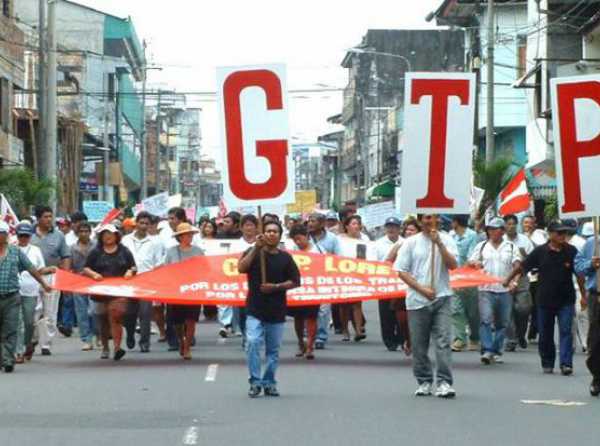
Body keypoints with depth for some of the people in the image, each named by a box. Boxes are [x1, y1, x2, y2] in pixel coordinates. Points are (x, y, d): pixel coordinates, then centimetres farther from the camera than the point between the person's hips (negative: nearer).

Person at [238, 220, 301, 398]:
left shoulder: (285, 258, 6)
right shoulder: (253, 253, 4)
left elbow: (295, 282, 5)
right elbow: (241, 268, -14)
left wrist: (275, 287, -10)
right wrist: (256, 248, -18)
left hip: (277, 311, 2)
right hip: (255, 310, -2)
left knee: (273, 349, 7)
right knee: (253, 343, -17)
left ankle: (269, 383, 17)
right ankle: (255, 382, -11)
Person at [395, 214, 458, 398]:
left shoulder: (446, 240, 5)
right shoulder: (411, 242, 4)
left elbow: (452, 265, -8)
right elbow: (401, 271, 1)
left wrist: (439, 243, -15)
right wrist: (421, 289, -8)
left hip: (441, 298, -1)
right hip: (417, 300, 1)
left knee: (443, 341, -11)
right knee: (419, 345, 6)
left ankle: (444, 382, -12)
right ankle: (424, 381, 18)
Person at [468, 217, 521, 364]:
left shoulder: (511, 247, 7)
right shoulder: (481, 246, 11)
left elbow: (517, 265, -2)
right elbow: (469, 263, 12)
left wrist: (514, 280, -20)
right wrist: (475, 263, -13)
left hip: (505, 290, 1)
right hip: (486, 290, -1)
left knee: (502, 323, 5)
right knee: (486, 319, -14)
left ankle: (497, 351, 14)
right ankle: (487, 350, -16)